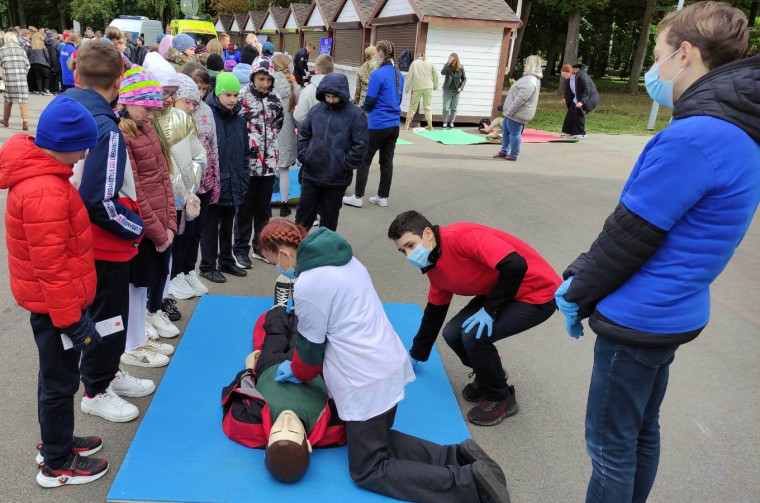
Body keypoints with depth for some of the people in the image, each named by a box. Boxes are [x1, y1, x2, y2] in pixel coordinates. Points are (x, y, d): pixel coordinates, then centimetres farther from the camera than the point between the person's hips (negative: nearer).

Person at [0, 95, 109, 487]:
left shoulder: (36, 171, 4)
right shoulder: (44, 192, -28)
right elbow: (51, 267, -26)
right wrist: (71, 320, -20)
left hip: (52, 299, 10)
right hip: (55, 303, -10)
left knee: (56, 376, 23)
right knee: (60, 382, 7)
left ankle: (57, 441, 42)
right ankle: (57, 465, 24)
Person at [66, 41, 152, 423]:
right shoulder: (105, 129, -27)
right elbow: (101, 202, -29)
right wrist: (137, 227, -14)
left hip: (80, 236, 8)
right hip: (105, 245, -8)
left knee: (108, 312, 25)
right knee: (106, 317, 10)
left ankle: (108, 372, 43)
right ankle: (96, 392, 28)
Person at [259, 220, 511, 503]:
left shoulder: (308, 285, -19)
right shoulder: (340, 257, 8)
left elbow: (311, 344, -6)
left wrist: (297, 372, 16)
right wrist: (300, 367, 22)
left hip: (366, 381, -9)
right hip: (388, 363, 9)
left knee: (368, 471, 5)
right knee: (375, 439, 23)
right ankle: (457, 456, 8)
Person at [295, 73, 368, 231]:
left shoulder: (356, 114, -9)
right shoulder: (316, 109, 2)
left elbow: (360, 145, -9)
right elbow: (303, 134, 12)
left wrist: (345, 165, -12)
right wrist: (304, 156, 1)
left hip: (337, 178, -3)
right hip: (311, 174, 3)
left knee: (329, 217, 12)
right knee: (303, 213, 13)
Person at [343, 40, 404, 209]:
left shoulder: (378, 74, -16)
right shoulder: (399, 75, 7)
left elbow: (369, 102, -13)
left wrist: (363, 108, 7)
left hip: (377, 125, -7)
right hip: (393, 125, 7)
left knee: (364, 160, 4)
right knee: (387, 162, 11)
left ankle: (358, 197, 9)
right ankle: (382, 197, 18)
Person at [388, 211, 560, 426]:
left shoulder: (462, 236, -27)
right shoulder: (434, 268, 1)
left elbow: (515, 265, -34)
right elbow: (434, 312, 15)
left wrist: (490, 310, -25)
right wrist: (416, 355, 23)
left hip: (538, 294, -8)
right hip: (500, 292, 8)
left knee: (474, 335, -20)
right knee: (453, 333, -3)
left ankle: (501, 399, 4)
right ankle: (489, 375, 24)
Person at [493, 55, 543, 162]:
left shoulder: (529, 81, -22)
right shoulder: (529, 77, 15)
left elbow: (520, 99, -27)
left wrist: (510, 111, -22)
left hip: (517, 113, -11)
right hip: (513, 113, 11)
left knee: (514, 133, -1)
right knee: (506, 131, 19)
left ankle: (513, 155, 9)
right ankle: (504, 152, 30)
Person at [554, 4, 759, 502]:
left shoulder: (695, 138, -25)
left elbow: (629, 237, -19)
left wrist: (578, 294, -3)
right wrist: (578, 276, 7)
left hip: (638, 319, -9)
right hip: (667, 313, 9)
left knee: (610, 446, 8)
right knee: (640, 431, 22)